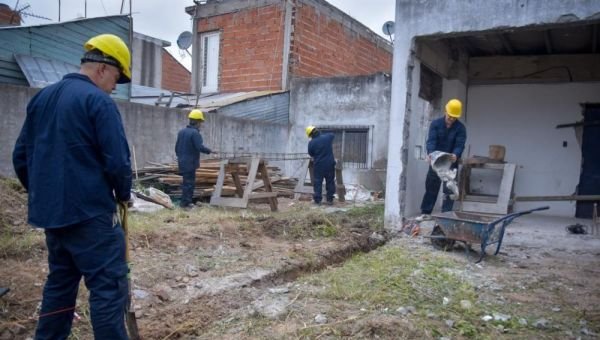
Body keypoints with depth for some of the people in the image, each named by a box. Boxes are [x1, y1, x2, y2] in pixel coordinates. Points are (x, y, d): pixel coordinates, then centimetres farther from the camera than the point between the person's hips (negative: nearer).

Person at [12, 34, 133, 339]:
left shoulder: (42, 97, 12)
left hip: (50, 211, 8)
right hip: (89, 213, -8)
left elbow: (21, 156, 16)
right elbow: (117, 161, -17)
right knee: (108, 286, -3)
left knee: (60, 282, 20)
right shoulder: (98, 100, -12)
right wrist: (123, 193, 1)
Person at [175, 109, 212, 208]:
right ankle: (185, 203, 3)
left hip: (182, 162, 9)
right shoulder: (194, 133, -16)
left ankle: (186, 201, 23)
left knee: (187, 182, 17)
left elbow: (177, 147, 16)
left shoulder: (181, 131, 11)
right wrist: (209, 151, -7)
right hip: (190, 163, -9)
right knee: (189, 183, -1)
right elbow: (200, 147, -23)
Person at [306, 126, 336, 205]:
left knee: (317, 182, 8)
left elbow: (311, 154, 2)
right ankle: (330, 199, 15)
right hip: (330, 164, 2)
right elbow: (332, 135, 20)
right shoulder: (328, 137, -5)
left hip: (318, 165, -2)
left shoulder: (311, 143, -12)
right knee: (330, 182, 11)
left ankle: (317, 200, 9)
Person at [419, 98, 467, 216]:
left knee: (449, 190, -1)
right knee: (431, 188, 8)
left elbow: (460, 144, -15)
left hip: (451, 163, -1)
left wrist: (455, 155, -38)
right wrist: (430, 153, -35)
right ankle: (425, 212, 16)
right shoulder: (436, 123, -4)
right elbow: (431, 140, -15)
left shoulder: (460, 128, -5)